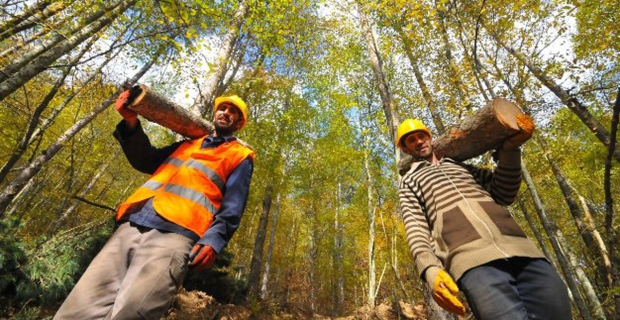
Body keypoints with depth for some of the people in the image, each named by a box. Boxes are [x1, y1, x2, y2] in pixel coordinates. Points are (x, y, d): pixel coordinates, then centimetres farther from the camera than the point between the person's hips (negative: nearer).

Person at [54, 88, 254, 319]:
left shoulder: (240, 156, 12)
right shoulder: (189, 143, 31)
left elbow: (232, 207, 0)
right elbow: (145, 161, 25)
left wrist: (214, 240, -17)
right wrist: (131, 122, 10)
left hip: (175, 233, -6)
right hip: (134, 225, 6)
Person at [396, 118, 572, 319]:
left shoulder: (461, 165, 33)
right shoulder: (409, 182, 19)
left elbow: (503, 194, 22)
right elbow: (415, 227, 4)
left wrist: (510, 148, 10)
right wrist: (430, 269, -14)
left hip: (518, 247, 5)